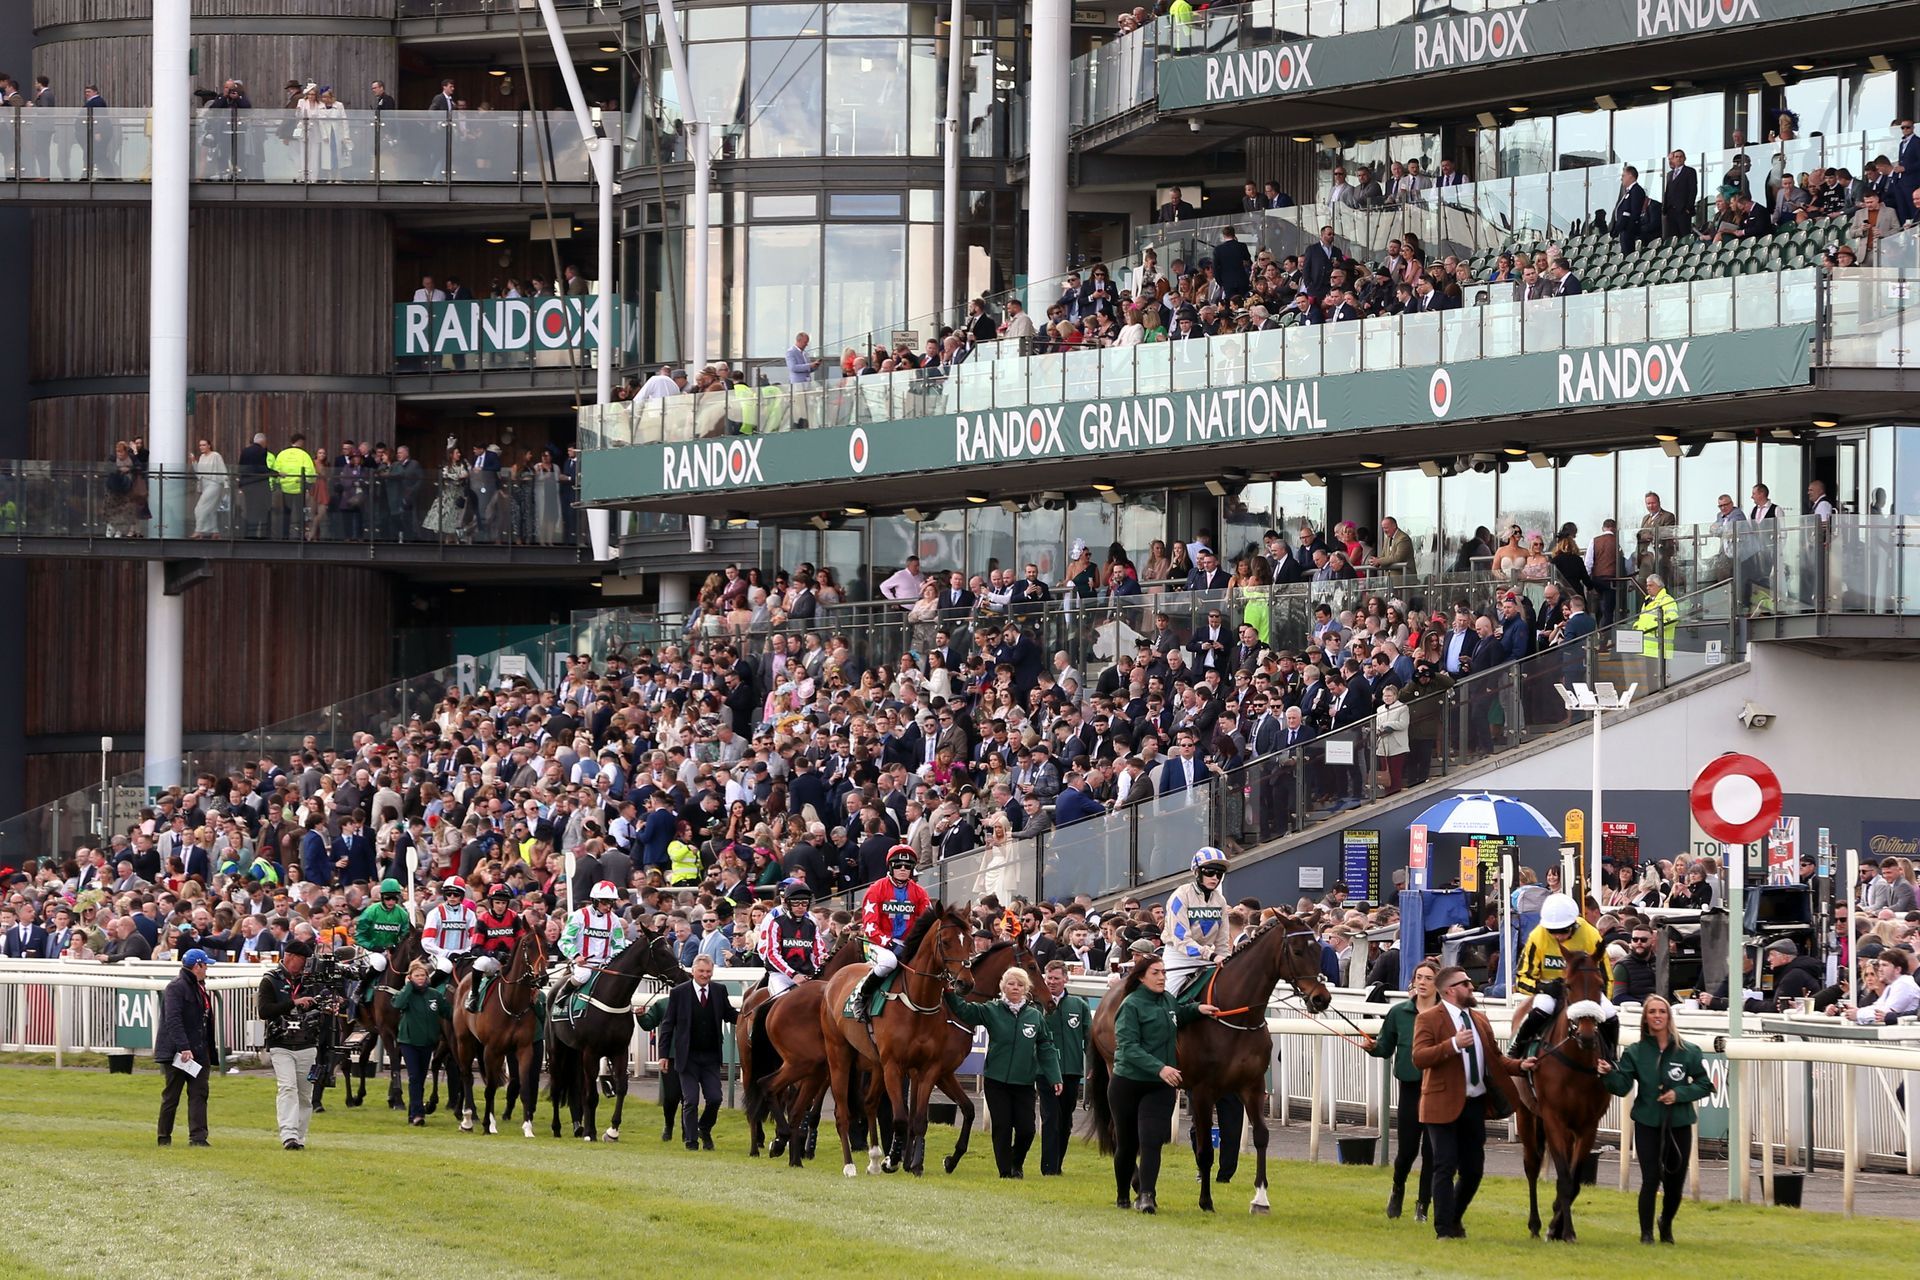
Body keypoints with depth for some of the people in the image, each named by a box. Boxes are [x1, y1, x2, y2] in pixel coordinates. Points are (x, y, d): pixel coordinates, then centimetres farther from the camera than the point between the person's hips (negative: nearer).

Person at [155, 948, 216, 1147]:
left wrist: (211, 1055, 19)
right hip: (176, 1053, -8)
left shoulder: (200, 988, 19)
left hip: (199, 1052, 8)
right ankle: (164, 1138, 11)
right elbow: (173, 1020, -20)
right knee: (171, 1096, 2)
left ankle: (198, 1137, -11)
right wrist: (183, 1047, -28)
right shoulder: (176, 988, -9)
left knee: (199, 1093, -4)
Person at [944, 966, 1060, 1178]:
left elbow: (1046, 1049, 5)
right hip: (996, 1081, -1)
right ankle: (1006, 1172, 10)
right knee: (1002, 1128, 0)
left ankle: (1017, 1164, 27)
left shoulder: (1035, 1016, 3)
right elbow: (964, 1011, -8)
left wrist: (1054, 1078, 0)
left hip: (1024, 1082, 1)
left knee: (1026, 1129, 0)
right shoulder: (991, 1011, 0)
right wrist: (950, 993, -25)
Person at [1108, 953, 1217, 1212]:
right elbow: (1129, 1047, -21)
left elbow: (1178, 1017, 31)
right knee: (1127, 1144, 9)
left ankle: (1146, 1196, -17)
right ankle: (1122, 1197, 28)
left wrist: (1196, 1010, 10)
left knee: (1152, 1141, -13)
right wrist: (1160, 1068, -32)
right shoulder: (1131, 1005, -12)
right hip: (1128, 1084, -3)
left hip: (1159, 1087, 3)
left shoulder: (1169, 1000, 7)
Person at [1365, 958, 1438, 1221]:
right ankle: (1398, 1189, 31)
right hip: (1410, 1087, 1)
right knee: (1407, 1148, 0)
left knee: (1431, 1150, 2)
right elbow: (1386, 1048, 8)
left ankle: (1423, 1204, 15)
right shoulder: (1399, 1013, 3)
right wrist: (1373, 1046, -13)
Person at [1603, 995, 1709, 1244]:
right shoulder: (1635, 1052, -1)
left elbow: (1705, 1085, 3)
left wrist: (1679, 1094, -12)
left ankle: (1666, 1224, 37)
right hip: (1647, 1124, -1)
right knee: (1650, 1180, -10)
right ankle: (1646, 1232, 4)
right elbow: (1622, 1087, -7)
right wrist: (1609, 1073, -27)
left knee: (1675, 1183, 9)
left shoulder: (1687, 1052, -1)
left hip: (1679, 1125, 1)